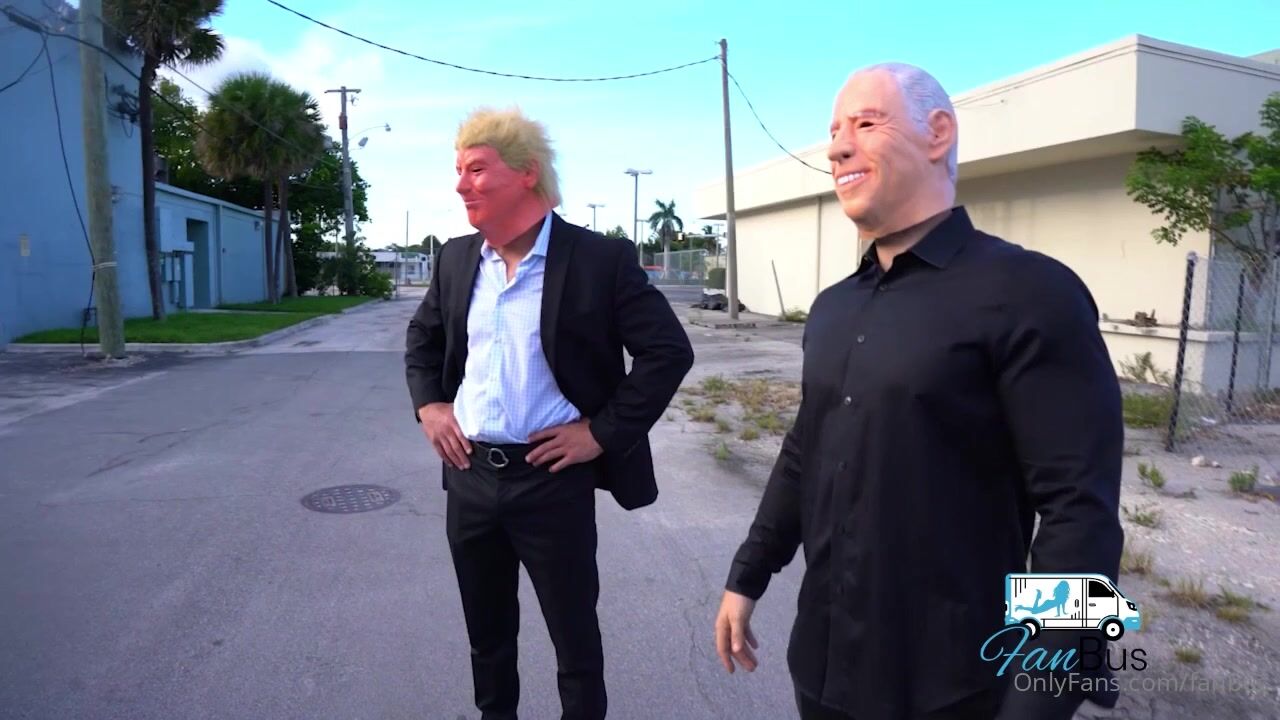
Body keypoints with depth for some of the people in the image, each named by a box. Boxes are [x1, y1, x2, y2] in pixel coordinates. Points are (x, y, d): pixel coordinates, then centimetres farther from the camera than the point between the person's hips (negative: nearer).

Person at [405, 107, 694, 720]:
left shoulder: (600, 259, -12)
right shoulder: (456, 258, 6)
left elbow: (669, 351, -12)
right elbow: (422, 336, 22)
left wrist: (602, 432, -14)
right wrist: (427, 404, 6)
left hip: (552, 480, -5)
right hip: (468, 476, 5)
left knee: (575, 639, 11)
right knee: (486, 635, 22)